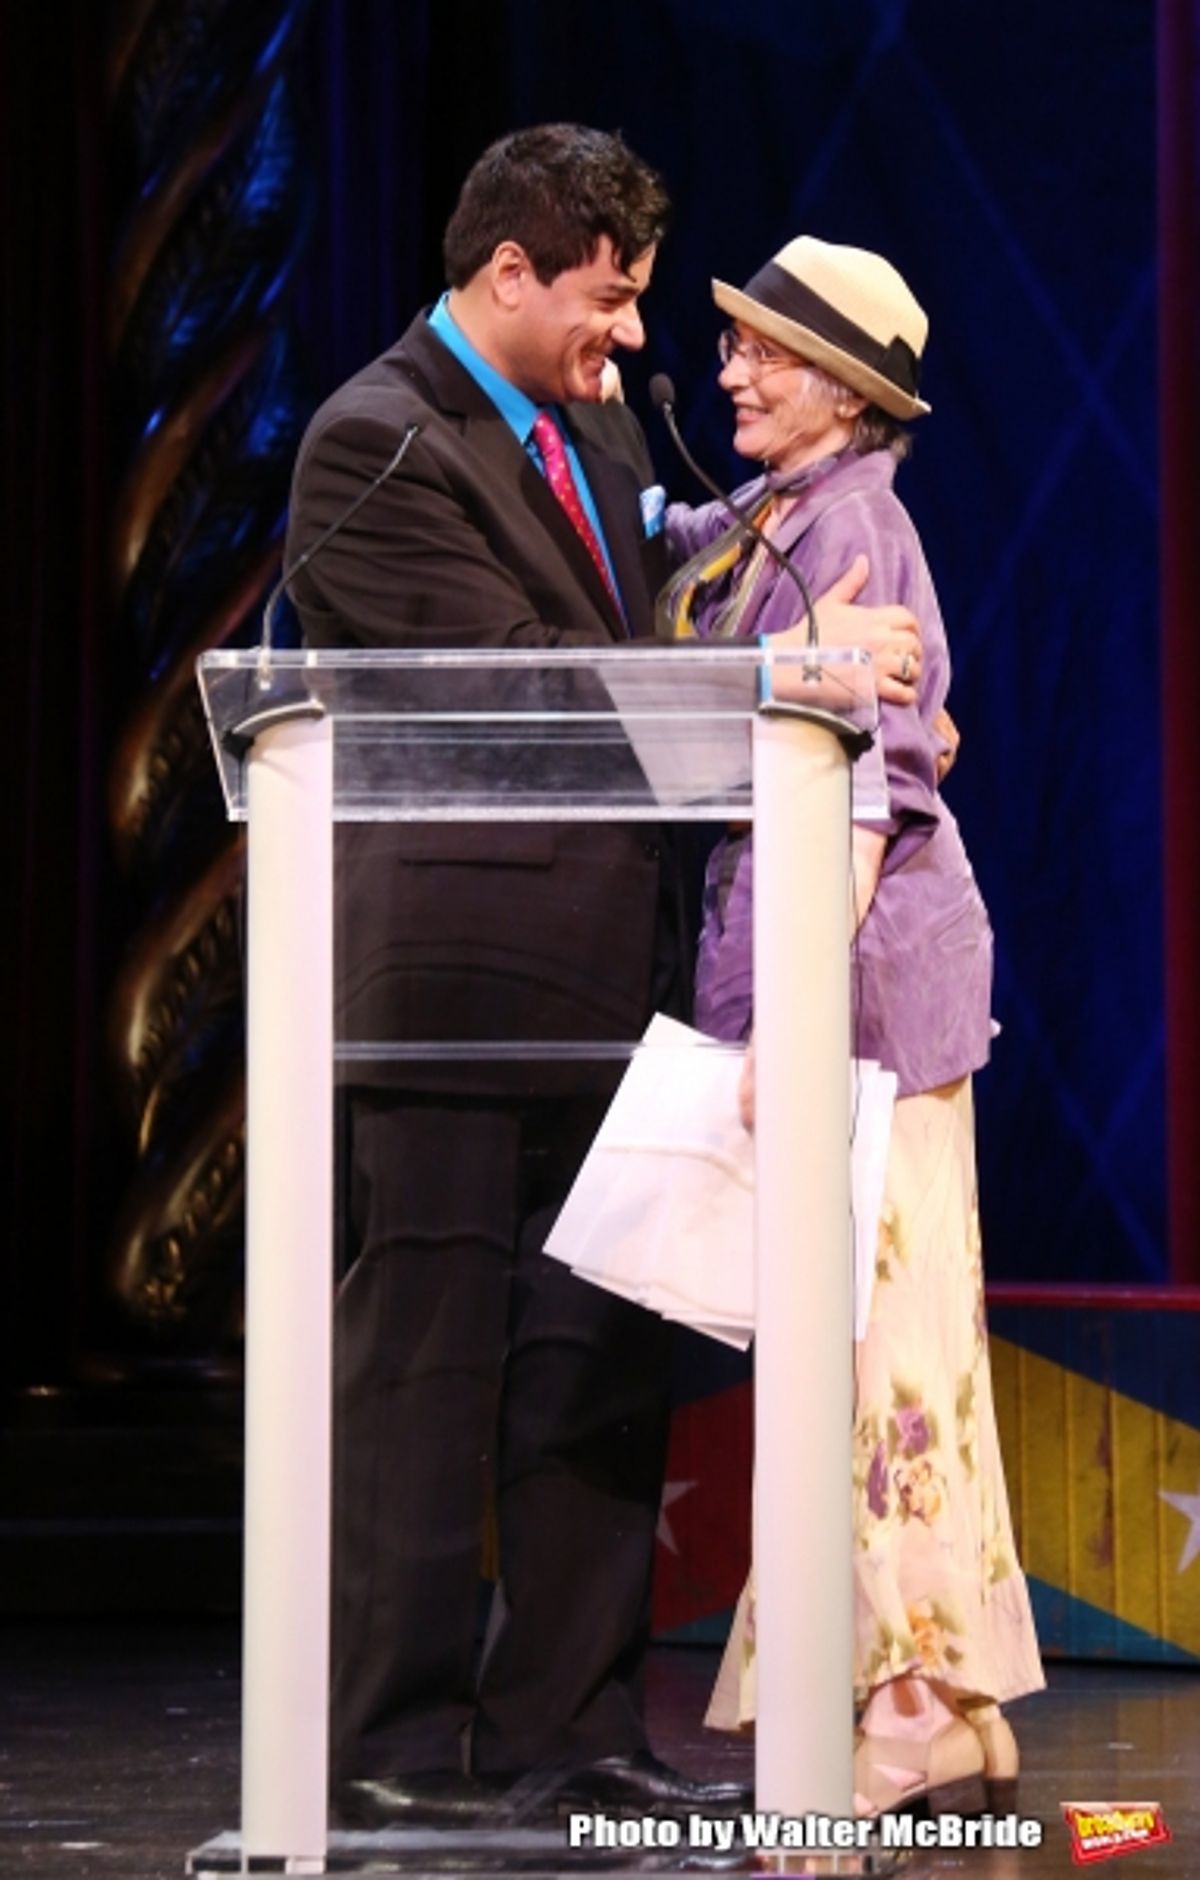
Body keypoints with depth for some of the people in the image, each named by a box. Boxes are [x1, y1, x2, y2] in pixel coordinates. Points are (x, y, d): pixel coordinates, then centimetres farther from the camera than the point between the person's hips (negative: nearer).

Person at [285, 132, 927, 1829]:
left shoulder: (594, 430, 17)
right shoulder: (375, 447, -10)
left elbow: (646, 639, 25)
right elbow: (527, 678, -17)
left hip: (599, 975, 8)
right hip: (452, 970, -8)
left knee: (598, 1371, 9)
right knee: (428, 1359, -3)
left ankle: (566, 1725, 16)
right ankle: (394, 1743, 3)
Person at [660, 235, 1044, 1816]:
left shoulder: (846, 527, -13)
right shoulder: (762, 526, 15)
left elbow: (862, 788, -19)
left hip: (860, 955, -10)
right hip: (806, 957, 10)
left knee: (865, 1326, -8)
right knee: (884, 1329, 10)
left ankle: (918, 1715, -5)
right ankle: (950, 1716, 14)